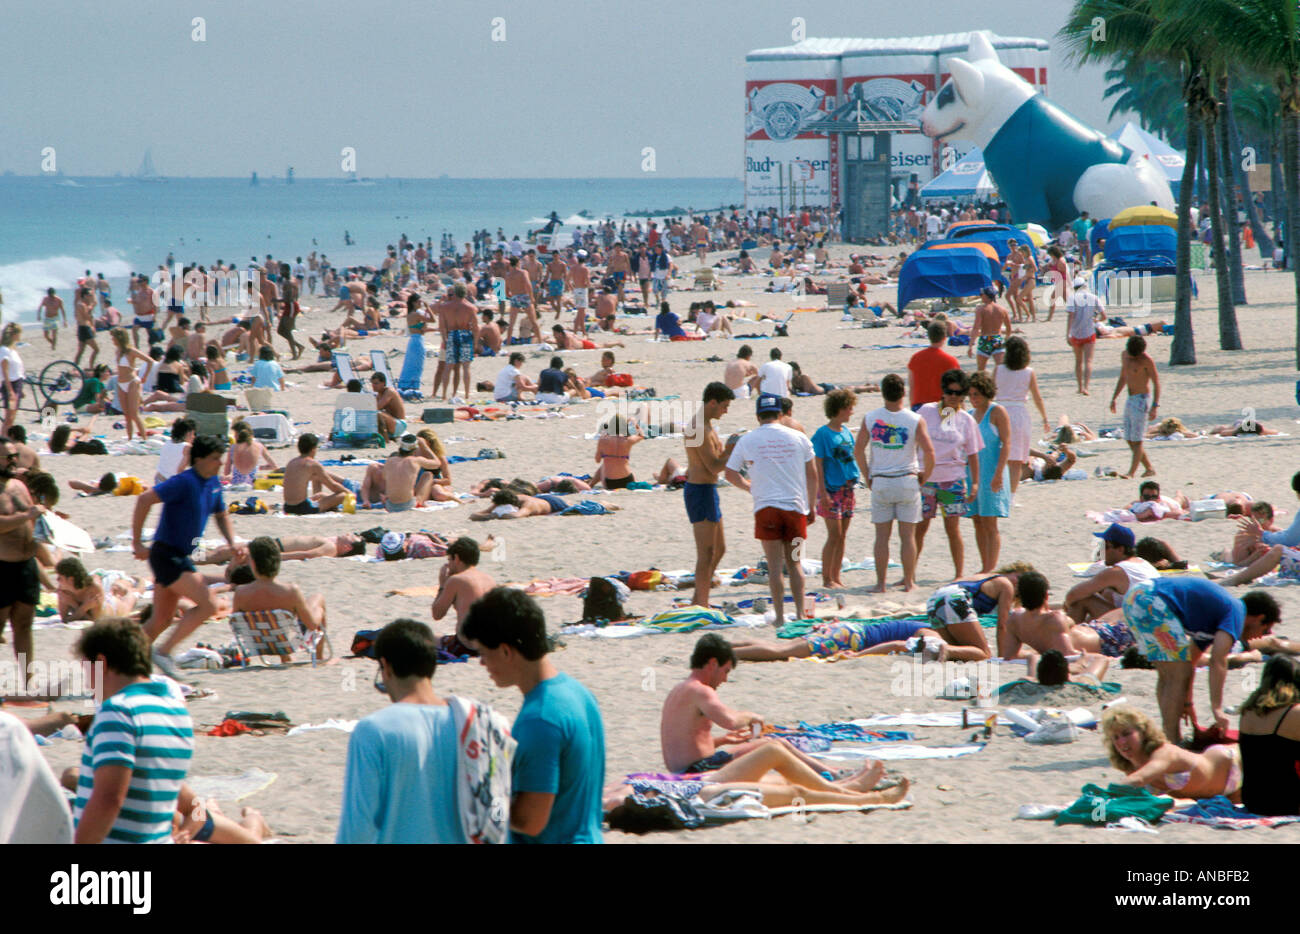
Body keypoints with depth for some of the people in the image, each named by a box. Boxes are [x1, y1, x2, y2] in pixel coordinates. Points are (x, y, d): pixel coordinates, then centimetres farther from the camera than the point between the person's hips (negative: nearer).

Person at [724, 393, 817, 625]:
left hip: (766, 508, -1)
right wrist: (811, 508, 16)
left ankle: (780, 615, -1)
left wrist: (748, 486, 26)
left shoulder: (747, 441, 1)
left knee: (775, 566, 1)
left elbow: (730, 474, 6)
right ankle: (800, 613, 6)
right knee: (795, 563, 10)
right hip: (796, 506, 1)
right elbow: (812, 475, 7)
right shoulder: (798, 438, 5)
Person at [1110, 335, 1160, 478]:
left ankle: (1131, 472, -11)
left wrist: (1155, 406, -19)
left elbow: (1156, 382, -13)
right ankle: (1149, 468, 14)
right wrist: (1114, 398, 19)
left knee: (1137, 439, -9)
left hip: (1142, 400, -8)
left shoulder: (1146, 360, -14)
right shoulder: (1124, 355, 8)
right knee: (1129, 439, 7)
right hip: (1130, 400, 8)